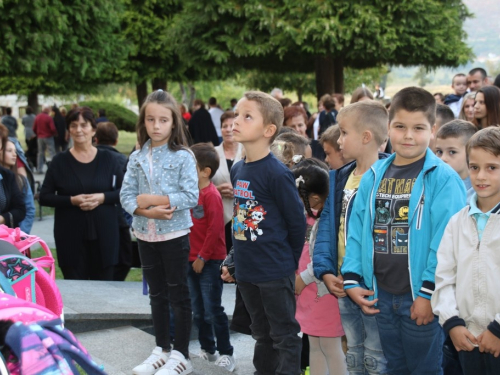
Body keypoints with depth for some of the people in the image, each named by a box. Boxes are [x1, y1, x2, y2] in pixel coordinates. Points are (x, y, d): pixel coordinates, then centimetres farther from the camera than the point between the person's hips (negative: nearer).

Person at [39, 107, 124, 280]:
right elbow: (44, 197, 1)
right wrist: (72, 200, -14)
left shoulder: (107, 159, 5)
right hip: (70, 236, -1)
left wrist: (102, 197, -12)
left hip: (104, 234, 1)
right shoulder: (60, 161, 3)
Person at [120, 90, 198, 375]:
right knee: (157, 294, 15)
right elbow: (126, 195, 0)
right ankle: (162, 350, 27)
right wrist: (148, 211, -18)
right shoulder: (137, 158, 4)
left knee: (178, 295, 5)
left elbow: (191, 197, -16)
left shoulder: (183, 157, -10)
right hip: (146, 235, 5)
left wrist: (152, 199, -18)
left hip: (174, 234, -5)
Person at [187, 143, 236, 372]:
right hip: (192, 260, 8)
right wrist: (192, 257, 6)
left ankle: (226, 353, 9)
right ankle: (208, 350, 27)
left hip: (209, 262, -8)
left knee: (213, 310, -2)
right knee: (198, 311, 15)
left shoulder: (211, 195, -15)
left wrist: (202, 257, -15)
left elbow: (215, 228, -19)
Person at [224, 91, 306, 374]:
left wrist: (288, 261, -2)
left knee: (285, 335, 6)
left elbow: (298, 223, -12)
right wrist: (240, 257, 13)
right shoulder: (237, 169, 5)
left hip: (275, 271, -7)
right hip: (246, 269, 7)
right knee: (262, 334, 21)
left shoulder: (277, 173, -18)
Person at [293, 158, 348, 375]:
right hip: (309, 291, 9)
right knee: (314, 345, 17)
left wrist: (303, 278, -16)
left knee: (331, 348, 2)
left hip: (325, 291, -9)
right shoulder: (309, 215, 8)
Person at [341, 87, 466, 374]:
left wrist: (429, 292, -17)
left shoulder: (443, 178, -11)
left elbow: (445, 241, -15)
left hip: (422, 297, -5)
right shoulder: (374, 176, 5)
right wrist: (352, 279, 0)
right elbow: (357, 231, 7)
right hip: (381, 295, 5)